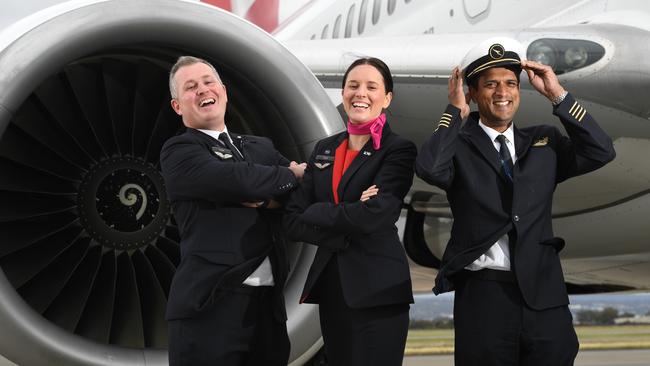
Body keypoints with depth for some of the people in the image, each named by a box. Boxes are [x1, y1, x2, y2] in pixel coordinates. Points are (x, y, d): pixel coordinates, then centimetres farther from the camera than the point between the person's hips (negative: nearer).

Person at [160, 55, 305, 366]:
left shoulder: (262, 147, 20)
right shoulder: (178, 152, -1)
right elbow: (238, 180, -17)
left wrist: (269, 198, -9)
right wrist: (290, 176, 1)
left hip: (269, 302, 6)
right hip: (211, 306, -6)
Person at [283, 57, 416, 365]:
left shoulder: (399, 150, -5)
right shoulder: (324, 149, 11)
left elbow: (373, 216, -20)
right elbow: (293, 222, 3)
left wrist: (315, 213, -7)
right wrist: (345, 233, -12)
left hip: (377, 291, -5)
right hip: (329, 286, 6)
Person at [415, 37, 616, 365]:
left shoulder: (544, 142, 12)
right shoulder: (459, 145, 1)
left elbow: (601, 152, 0)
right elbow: (429, 168, -19)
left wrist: (558, 96, -2)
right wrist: (455, 110, -7)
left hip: (544, 295, 3)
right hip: (482, 297, -3)